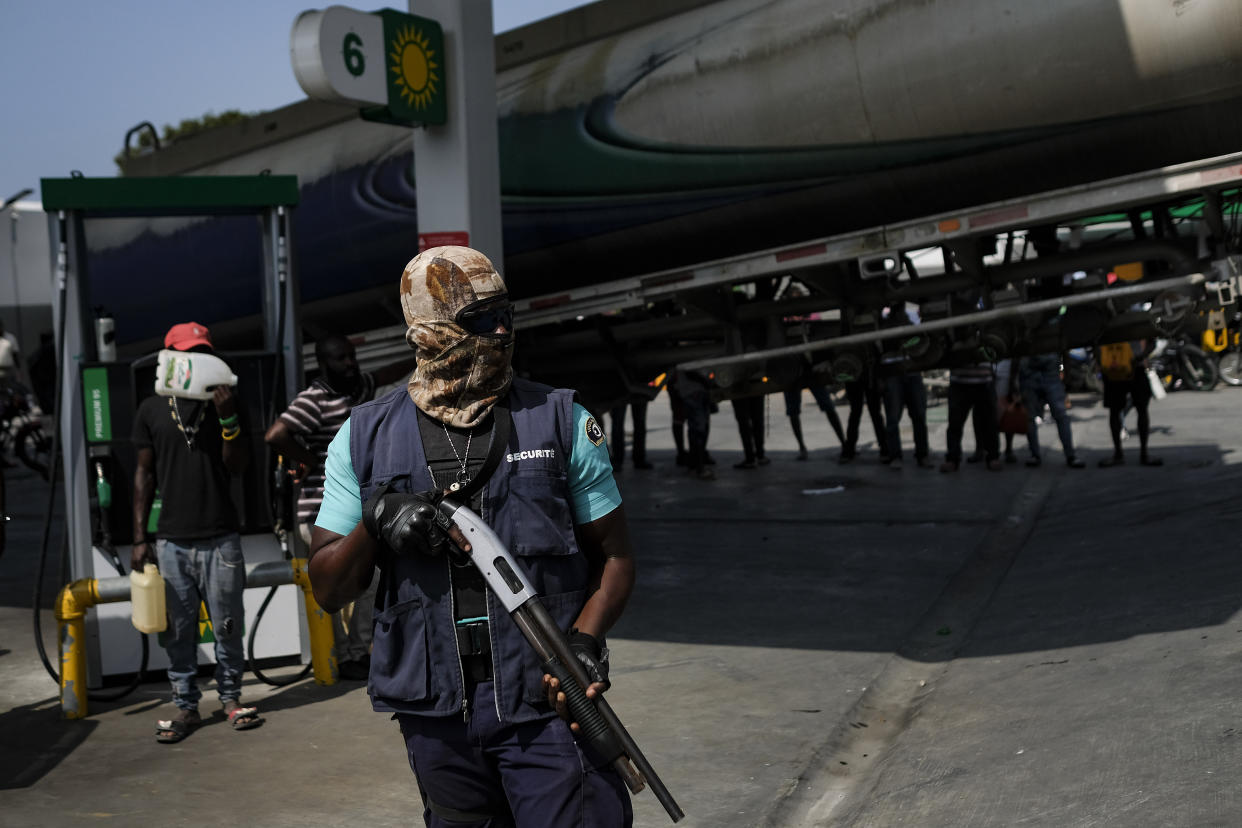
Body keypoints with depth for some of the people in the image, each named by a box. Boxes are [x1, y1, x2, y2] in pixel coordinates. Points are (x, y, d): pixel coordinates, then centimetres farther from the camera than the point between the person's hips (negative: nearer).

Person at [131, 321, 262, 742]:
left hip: (220, 537, 0)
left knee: (227, 625, 4)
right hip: (171, 540, 1)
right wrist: (140, 538, 6)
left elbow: (237, 466, -1)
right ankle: (186, 705, 14)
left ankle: (231, 697, 18)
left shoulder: (224, 403, 6)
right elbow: (144, 473, 10)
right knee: (179, 629, 4)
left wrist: (229, 419, -17)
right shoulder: (152, 410, 7)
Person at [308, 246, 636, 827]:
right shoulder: (364, 438, 2)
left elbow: (615, 555, 3)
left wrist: (584, 641, -15)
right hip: (435, 713, 2)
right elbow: (328, 592, 4)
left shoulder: (562, 421, 0)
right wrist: (374, 523, -15)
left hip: (545, 699, -2)